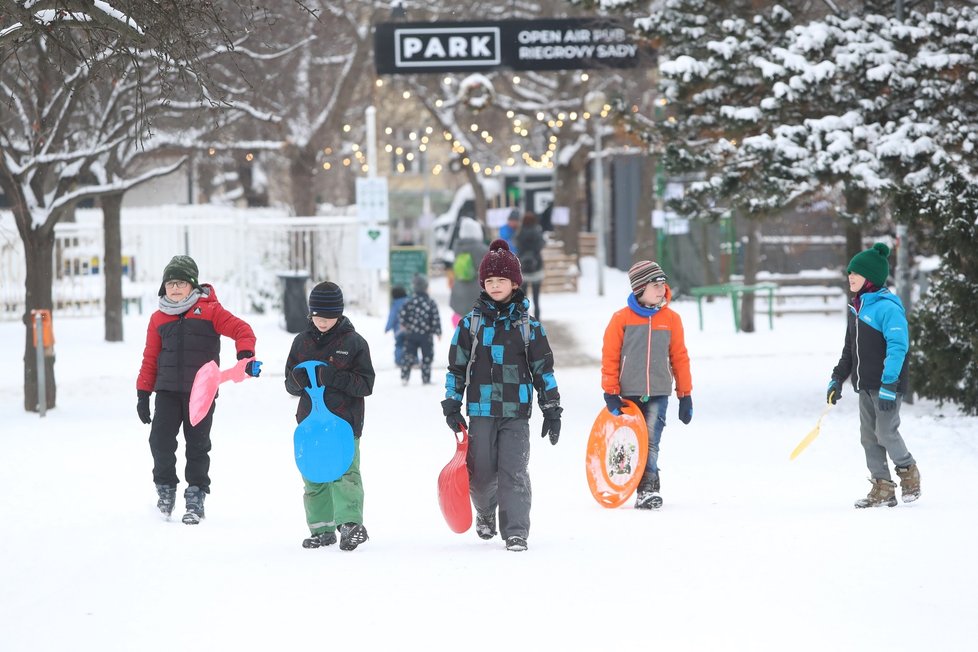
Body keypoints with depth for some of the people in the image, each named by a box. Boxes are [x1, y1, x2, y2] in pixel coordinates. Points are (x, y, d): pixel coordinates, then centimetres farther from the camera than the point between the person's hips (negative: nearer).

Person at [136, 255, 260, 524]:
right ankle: (165, 487, 13)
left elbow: (241, 330, -6)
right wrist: (143, 393, 10)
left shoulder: (209, 310, -1)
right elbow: (150, 358, 13)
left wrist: (245, 355, -25)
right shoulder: (159, 318, 10)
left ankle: (196, 495, 14)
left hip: (201, 390, -2)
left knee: (197, 444, 4)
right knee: (161, 440, -8)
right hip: (168, 391, 2)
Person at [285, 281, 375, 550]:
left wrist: (336, 378, -20)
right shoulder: (302, 341, 10)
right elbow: (290, 384, 15)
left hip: (345, 420, -5)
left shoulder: (353, 342, -2)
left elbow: (366, 384, -5)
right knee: (314, 478, 8)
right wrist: (298, 380, -10)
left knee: (345, 473, -14)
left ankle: (351, 523, -19)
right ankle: (322, 528, 15)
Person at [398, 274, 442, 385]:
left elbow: (402, 314, -7)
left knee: (409, 356, 8)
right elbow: (436, 319, -9)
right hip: (426, 335, -2)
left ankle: (404, 377, 1)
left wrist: (404, 325, 12)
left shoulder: (410, 302, -4)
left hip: (411, 334, 2)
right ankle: (426, 379, 7)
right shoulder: (431, 303, -8)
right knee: (427, 357, 7)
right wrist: (438, 332, 1)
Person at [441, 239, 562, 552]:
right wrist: (452, 405, 5)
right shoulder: (471, 323, 6)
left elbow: (543, 368, 8)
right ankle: (485, 513, 32)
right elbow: (456, 365, 10)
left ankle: (516, 532, -6)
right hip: (481, 411, 1)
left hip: (516, 412, -1)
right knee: (481, 473, 3)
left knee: (513, 472, -9)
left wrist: (551, 409, 6)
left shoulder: (528, 326, 5)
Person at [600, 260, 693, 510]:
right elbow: (610, 356, 2)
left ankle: (647, 489, -18)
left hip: (658, 393, -1)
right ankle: (650, 489, 17)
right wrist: (610, 393, -2)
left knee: (650, 441, -14)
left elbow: (679, 357, 10)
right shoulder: (622, 318, -2)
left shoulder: (671, 319, 4)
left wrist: (685, 395, 9)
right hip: (629, 394, 1)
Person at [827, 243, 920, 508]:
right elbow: (849, 348, 22)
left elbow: (898, 347, -21)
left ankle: (908, 472, 14)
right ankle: (882, 488, 12)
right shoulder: (856, 307, 12)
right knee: (869, 437, 6)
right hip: (865, 386, 9)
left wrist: (888, 386, -26)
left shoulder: (887, 307, -16)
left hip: (887, 386, -9)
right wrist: (837, 379, 17)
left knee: (886, 433, -10)